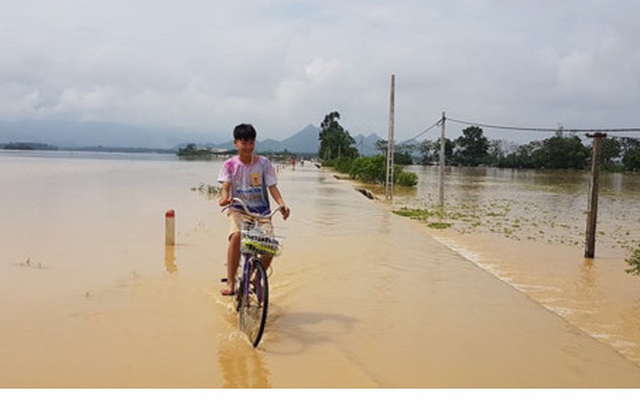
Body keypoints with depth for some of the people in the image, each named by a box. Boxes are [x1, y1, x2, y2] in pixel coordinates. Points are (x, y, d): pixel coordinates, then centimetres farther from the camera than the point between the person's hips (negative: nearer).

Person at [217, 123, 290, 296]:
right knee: (236, 236, -31)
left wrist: (282, 204, -22)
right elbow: (225, 186, -10)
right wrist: (224, 198, -34)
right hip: (238, 210, -1)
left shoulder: (263, 163, 0)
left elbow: (272, 186, -5)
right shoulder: (230, 164, 1)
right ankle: (230, 282, -22)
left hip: (261, 211, 1)